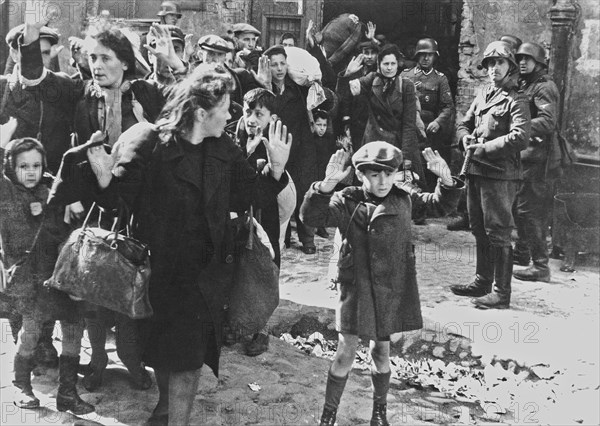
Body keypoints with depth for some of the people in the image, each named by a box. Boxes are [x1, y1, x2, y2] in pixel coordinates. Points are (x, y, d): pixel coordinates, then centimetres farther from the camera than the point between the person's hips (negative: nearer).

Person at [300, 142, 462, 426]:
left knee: (381, 350, 15)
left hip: (392, 288, 3)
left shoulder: (404, 197, -1)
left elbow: (441, 204, 7)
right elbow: (311, 217, -25)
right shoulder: (347, 202, -12)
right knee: (346, 350, 0)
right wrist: (326, 186, -41)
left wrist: (446, 180, -13)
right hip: (357, 287, -3)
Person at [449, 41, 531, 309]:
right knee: (479, 230, 16)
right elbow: (464, 123, 22)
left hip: (500, 174, -8)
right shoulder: (482, 95, 15)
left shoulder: (516, 100, -8)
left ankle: (502, 293, 1)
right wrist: (465, 137, -1)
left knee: (498, 234, -5)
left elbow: (520, 137, -20)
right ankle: (482, 282, 29)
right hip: (475, 171, 8)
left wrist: (484, 148, -18)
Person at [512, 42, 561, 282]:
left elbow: (547, 123, -24)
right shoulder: (525, 85, 18)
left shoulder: (544, 87, -12)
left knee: (529, 210, -10)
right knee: (520, 206, 20)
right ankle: (522, 253, 35)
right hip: (527, 156, 10)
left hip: (539, 157, -10)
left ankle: (540, 266, -6)